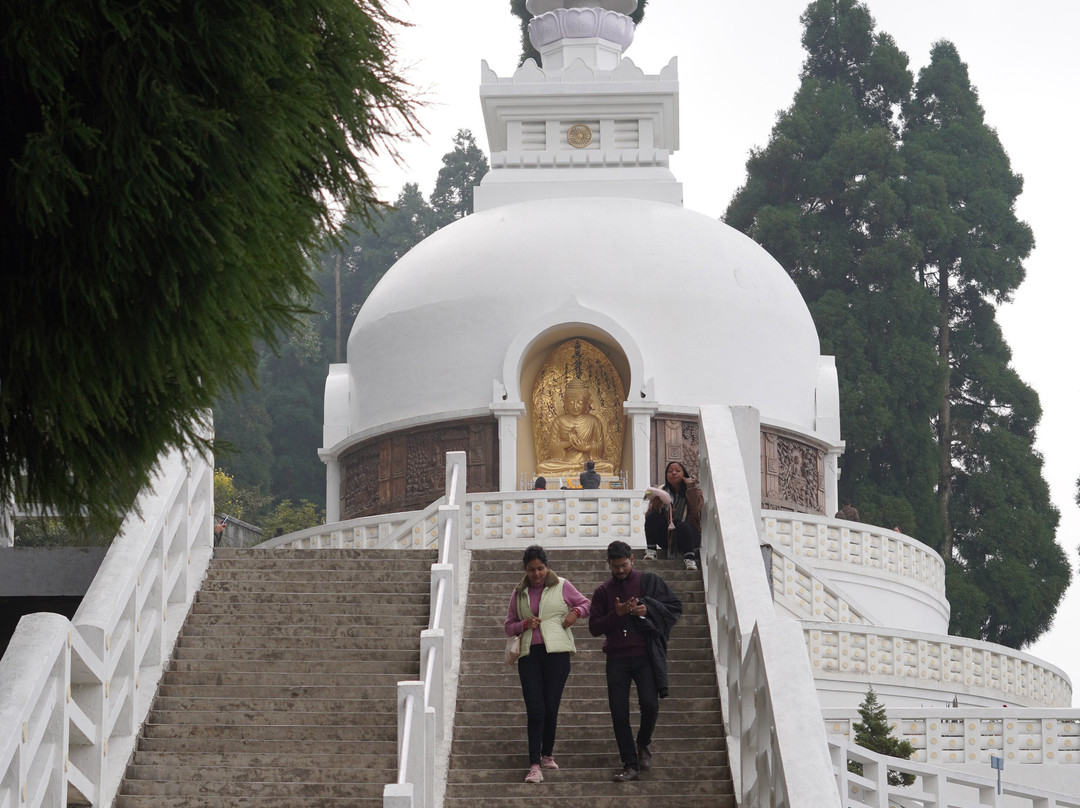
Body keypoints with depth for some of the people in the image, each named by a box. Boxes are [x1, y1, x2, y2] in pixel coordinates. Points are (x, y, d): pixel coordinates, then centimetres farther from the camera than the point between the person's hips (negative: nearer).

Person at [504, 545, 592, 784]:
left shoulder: (561, 586, 7)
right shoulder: (519, 593, 14)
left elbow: (586, 603, 16)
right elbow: (508, 626, 18)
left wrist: (575, 612, -6)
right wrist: (524, 624, -3)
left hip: (556, 652, -1)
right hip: (529, 654, 1)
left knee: (551, 707, -1)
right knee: (535, 709, -8)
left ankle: (547, 755, 22)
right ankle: (535, 765, -10)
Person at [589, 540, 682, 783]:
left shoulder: (649, 581, 6)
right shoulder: (603, 591, 10)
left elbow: (675, 607, 4)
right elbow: (594, 627, 5)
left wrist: (648, 609, -12)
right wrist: (616, 614, -11)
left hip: (645, 656, -2)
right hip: (617, 659, 2)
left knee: (650, 704, -16)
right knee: (619, 713, -2)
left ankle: (643, 744, 13)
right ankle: (630, 765, 7)